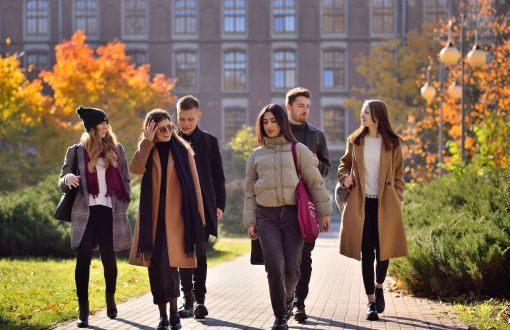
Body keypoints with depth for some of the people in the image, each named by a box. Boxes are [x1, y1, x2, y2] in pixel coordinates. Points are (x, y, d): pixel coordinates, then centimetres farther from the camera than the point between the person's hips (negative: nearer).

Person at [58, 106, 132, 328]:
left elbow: (125, 180, 14)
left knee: (109, 259, 5)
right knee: (83, 259, -8)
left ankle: (110, 299, 29)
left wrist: (123, 206, 5)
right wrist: (68, 179, -19)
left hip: (109, 211, 1)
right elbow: (62, 184, 5)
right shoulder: (76, 151, 5)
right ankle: (83, 310, -5)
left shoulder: (116, 149, 9)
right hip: (85, 212, -1)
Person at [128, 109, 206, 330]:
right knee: (156, 266, 2)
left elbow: (194, 184, 4)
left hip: (176, 216, -2)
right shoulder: (146, 151, 9)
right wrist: (147, 141, -12)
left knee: (170, 264, -9)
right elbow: (136, 168, -14)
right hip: (152, 217, 2)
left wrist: (198, 216, -1)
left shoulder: (182, 150, 5)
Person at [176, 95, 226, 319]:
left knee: (200, 254, -4)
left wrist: (219, 205, 0)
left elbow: (218, 177, 8)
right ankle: (188, 300, 7)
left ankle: (199, 299, -4)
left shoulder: (209, 141, 7)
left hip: (203, 206, -1)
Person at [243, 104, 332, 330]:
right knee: (274, 267, -10)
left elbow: (315, 182, 6)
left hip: (292, 213, -1)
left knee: (291, 268, -4)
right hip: (266, 216, 1)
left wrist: (324, 211, 2)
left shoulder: (298, 150, 8)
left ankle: (288, 296, 30)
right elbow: (250, 191, 15)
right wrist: (250, 222, 8)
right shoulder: (256, 155, 15)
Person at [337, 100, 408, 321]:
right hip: (361, 204, 1)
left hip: (385, 205, -1)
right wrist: (345, 178, 0)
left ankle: (378, 287, 32)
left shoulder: (393, 143, 2)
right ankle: (371, 302, 6)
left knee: (384, 251, 3)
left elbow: (399, 176, 7)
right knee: (366, 253, -1)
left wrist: (397, 201, 1)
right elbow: (344, 164, 20)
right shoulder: (355, 141, 7)